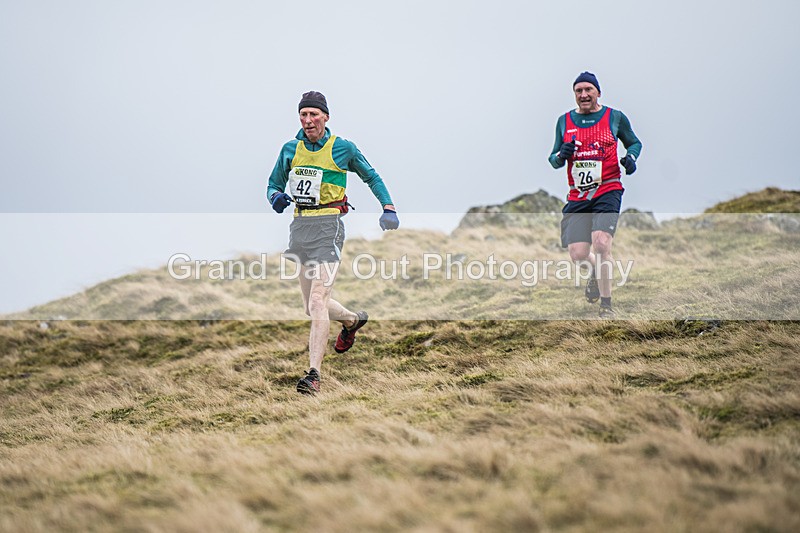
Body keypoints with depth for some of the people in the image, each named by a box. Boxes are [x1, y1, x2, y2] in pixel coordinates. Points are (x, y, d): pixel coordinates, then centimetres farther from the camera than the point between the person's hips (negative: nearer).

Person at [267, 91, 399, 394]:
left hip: (328, 226, -5)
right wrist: (276, 197, -5)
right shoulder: (290, 149, 10)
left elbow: (371, 177, 13)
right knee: (312, 307, 12)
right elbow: (274, 184, 19)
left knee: (317, 302, -17)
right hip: (300, 226, 5)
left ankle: (314, 374, -20)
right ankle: (352, 319, 43)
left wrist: (389, 208, 1)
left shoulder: (342, 148, 1)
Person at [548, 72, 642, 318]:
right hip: (577, 197, 3)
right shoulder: (564, 121, 10)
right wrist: (561, 155, -8)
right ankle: (596, 270, 32)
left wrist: (631, 156, -2)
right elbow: (553, 160, 16)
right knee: (577, 254, -7)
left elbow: (634, 142, 20)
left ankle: (606, 305, -10)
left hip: (608, 191, -3)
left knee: (601, 243, -24)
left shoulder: (615, 117, 5)